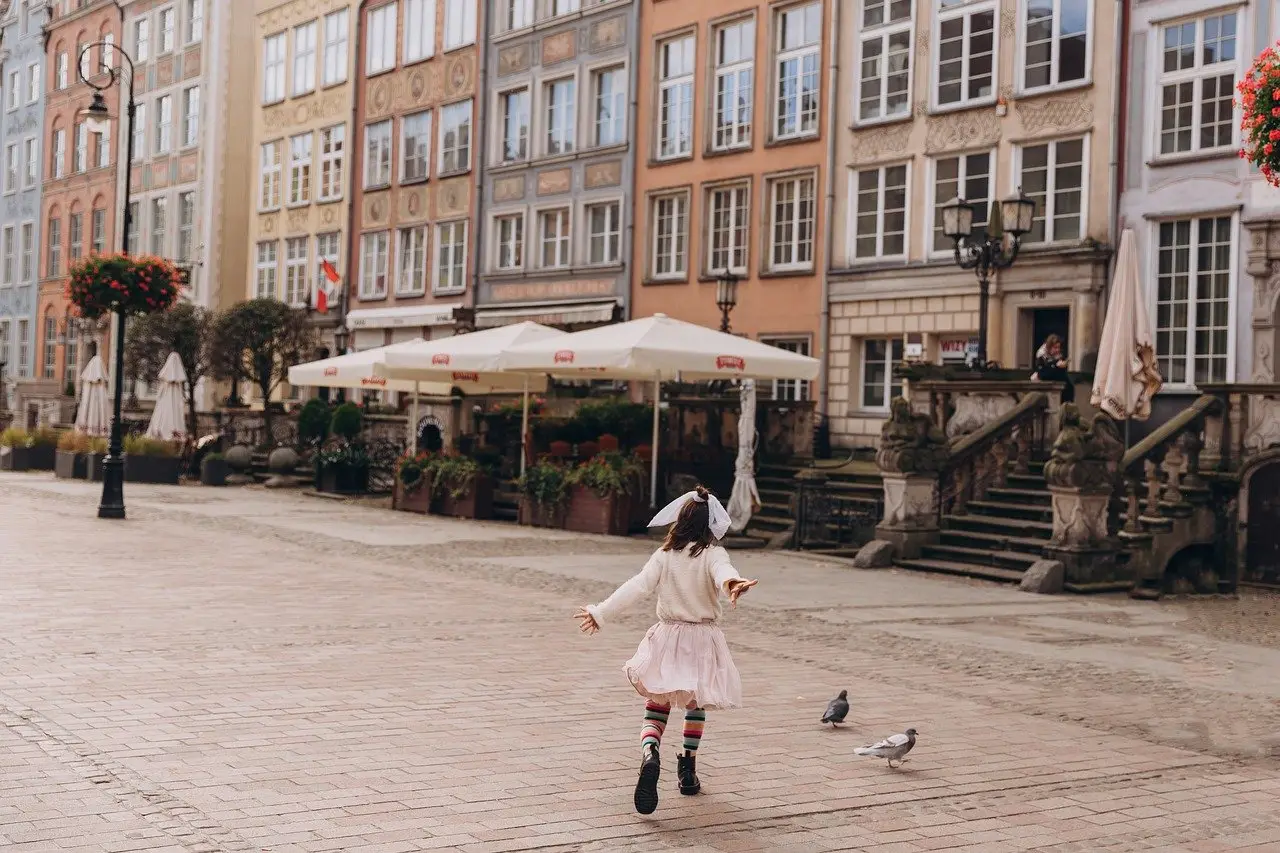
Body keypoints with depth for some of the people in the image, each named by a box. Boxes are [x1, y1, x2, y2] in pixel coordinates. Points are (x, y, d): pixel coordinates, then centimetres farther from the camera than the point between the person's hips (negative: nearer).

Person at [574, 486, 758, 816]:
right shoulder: (714, 554, -8)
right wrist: (732, 583, -54)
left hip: (667, 639, 1)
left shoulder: (664, 556, -3)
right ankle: (687, 771, 26)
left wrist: (600, 613, -9)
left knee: (657, 706, 3)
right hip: (702, 642, 0)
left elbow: (637, 587, -10)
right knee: (696, 706, 22)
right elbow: (723, 572, -32)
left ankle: (649, 752, -29)